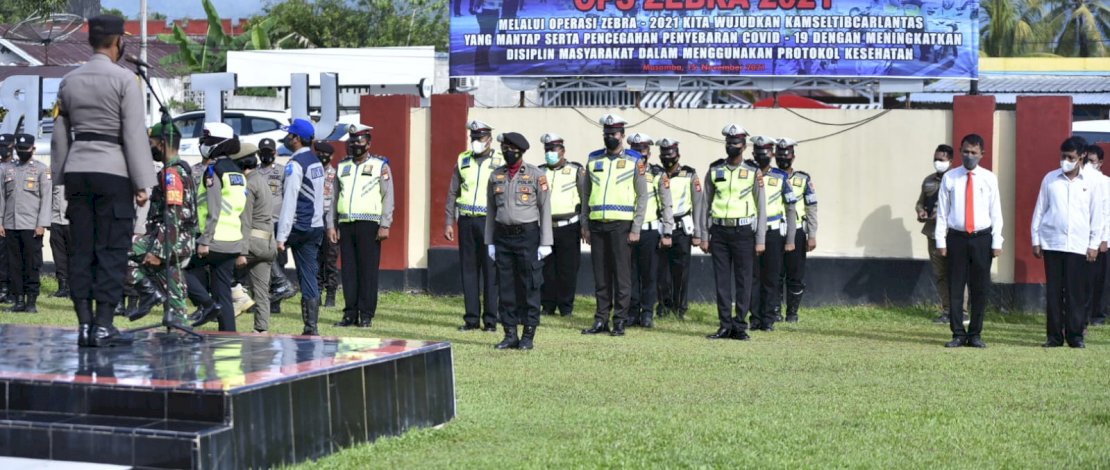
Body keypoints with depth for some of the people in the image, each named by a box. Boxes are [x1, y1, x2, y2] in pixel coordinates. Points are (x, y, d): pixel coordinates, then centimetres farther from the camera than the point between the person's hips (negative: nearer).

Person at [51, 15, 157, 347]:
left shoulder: (69, 81, 11)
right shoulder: (124, 80, -6)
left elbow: (60, 135, 13)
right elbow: (135, 134, -10)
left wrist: (60, 178, 20)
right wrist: (142, 183, -7)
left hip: (77, 171, 5)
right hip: (112, 172, -5)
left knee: (82, 250, 7)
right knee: (111, 251, -1)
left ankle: (84, 324, 6)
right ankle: (103, 326, -4)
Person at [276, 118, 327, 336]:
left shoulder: (295, 164, -13)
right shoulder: (316, 162, 14)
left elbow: (289, 202, -18)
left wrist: (281, 236, -19)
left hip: (299, 227, -8)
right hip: (316, 226, 8)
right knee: (308, 277, 8)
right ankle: (311, 328, 7)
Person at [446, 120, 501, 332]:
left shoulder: (499, 162, 2)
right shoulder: (463, 161, 11)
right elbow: (453, 193, 13)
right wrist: (449, 222, 7)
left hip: (490, 221, -3)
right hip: (466, 221, 3)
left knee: (490, 271, -3)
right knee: (468, 270, 5)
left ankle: (490, 320, 1)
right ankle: (471, 318, 11)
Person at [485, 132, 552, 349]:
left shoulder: (536, 175, -2)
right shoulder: (496, 176, 9)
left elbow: (545, 209, -3)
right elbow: (491, 211, 13)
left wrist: (545, 242, -7)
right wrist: (489, 242, 9)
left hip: (527, 235, -4)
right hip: (503, 236, 4)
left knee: (530, 287, -1)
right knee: (506, 288, 5)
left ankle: (528, 336, 4)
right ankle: (510, 335, 12)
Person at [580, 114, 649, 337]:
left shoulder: (634, 161, 1)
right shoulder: (593, 160, 12)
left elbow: (643, 196, -1)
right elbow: (587, 195, 15)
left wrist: (636, 229, -7)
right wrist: (584, 225, 8)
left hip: (621, 225, -4)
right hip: (597, 225, 4)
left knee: (621, 274, -3)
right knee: (600, 275, 6)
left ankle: (620, 322, 2)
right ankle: (601, 320, 12)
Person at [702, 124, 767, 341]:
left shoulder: (753, 172, 1)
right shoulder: (714, 171, 7)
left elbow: (762, 208, 2)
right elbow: (707, 204, 10)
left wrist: (761, 240, -3)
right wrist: (704, 236, 5)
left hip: (743, 231, -2)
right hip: (719, 231, 2)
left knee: (743, 281, 0)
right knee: (722, 280, 3)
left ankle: (740, 326, 6)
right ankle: (725, 326, 8)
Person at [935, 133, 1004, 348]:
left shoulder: (989, 178, 3)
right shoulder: (949, 178, 3)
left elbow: (996, 212, 3)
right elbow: (942, 211, 4)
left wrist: (997, 242, -2)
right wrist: (940, 240, -1)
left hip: (982, 238, 0)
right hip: (956, 238, 0)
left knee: (980, 288, 4)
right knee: (955, 288, 1)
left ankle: (975, 334, 13)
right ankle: (958, 334, 9)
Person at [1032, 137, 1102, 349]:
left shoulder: (1092, 182, 3)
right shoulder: (1050, 179, 6)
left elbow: (1097, 215, 5)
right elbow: (1039, 210, 9)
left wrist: (1094, 244, 0)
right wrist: (1035, 239, 6)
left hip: (1079, 246, -1)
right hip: (1052, 243, 1)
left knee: (1077, 292, -1)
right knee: (1053, 291, 2)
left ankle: (1075, 335, 6)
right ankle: (1054, 335, 8)